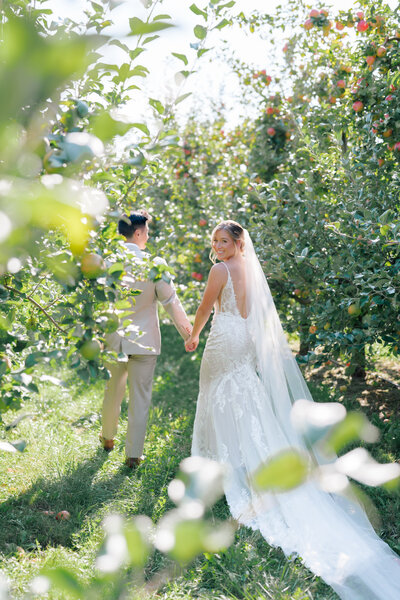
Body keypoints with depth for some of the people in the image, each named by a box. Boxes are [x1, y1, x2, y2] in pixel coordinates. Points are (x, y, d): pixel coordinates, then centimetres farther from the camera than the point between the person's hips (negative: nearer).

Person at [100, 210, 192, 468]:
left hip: (112, 339, 3)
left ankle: (108, 438, 43)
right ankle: (134, 454, 15)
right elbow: (171, 302, -8)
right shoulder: (155, 264, -14)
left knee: (113, 392, 23)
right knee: (140, 398, 8)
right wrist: (188, 333, 5)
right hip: (144, 340, -3)